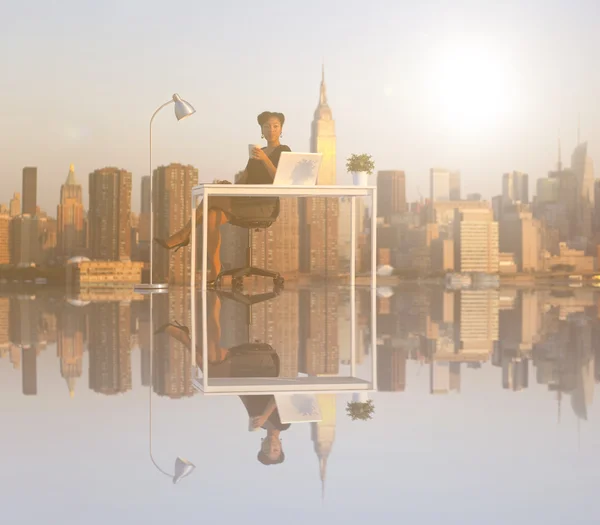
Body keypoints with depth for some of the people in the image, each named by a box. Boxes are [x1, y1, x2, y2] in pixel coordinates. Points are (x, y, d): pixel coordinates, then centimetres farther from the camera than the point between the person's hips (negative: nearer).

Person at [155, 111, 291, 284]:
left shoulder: (284, 151, 3)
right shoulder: (257, 152, 24)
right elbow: (242, 180, 18)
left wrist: (265, 159, -23)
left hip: (263, 204, -6)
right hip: (245, 202, 7)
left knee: (212, 198, -26)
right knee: (212, 217, -25)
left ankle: (183, 236, -18)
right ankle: (215, 273, -31)